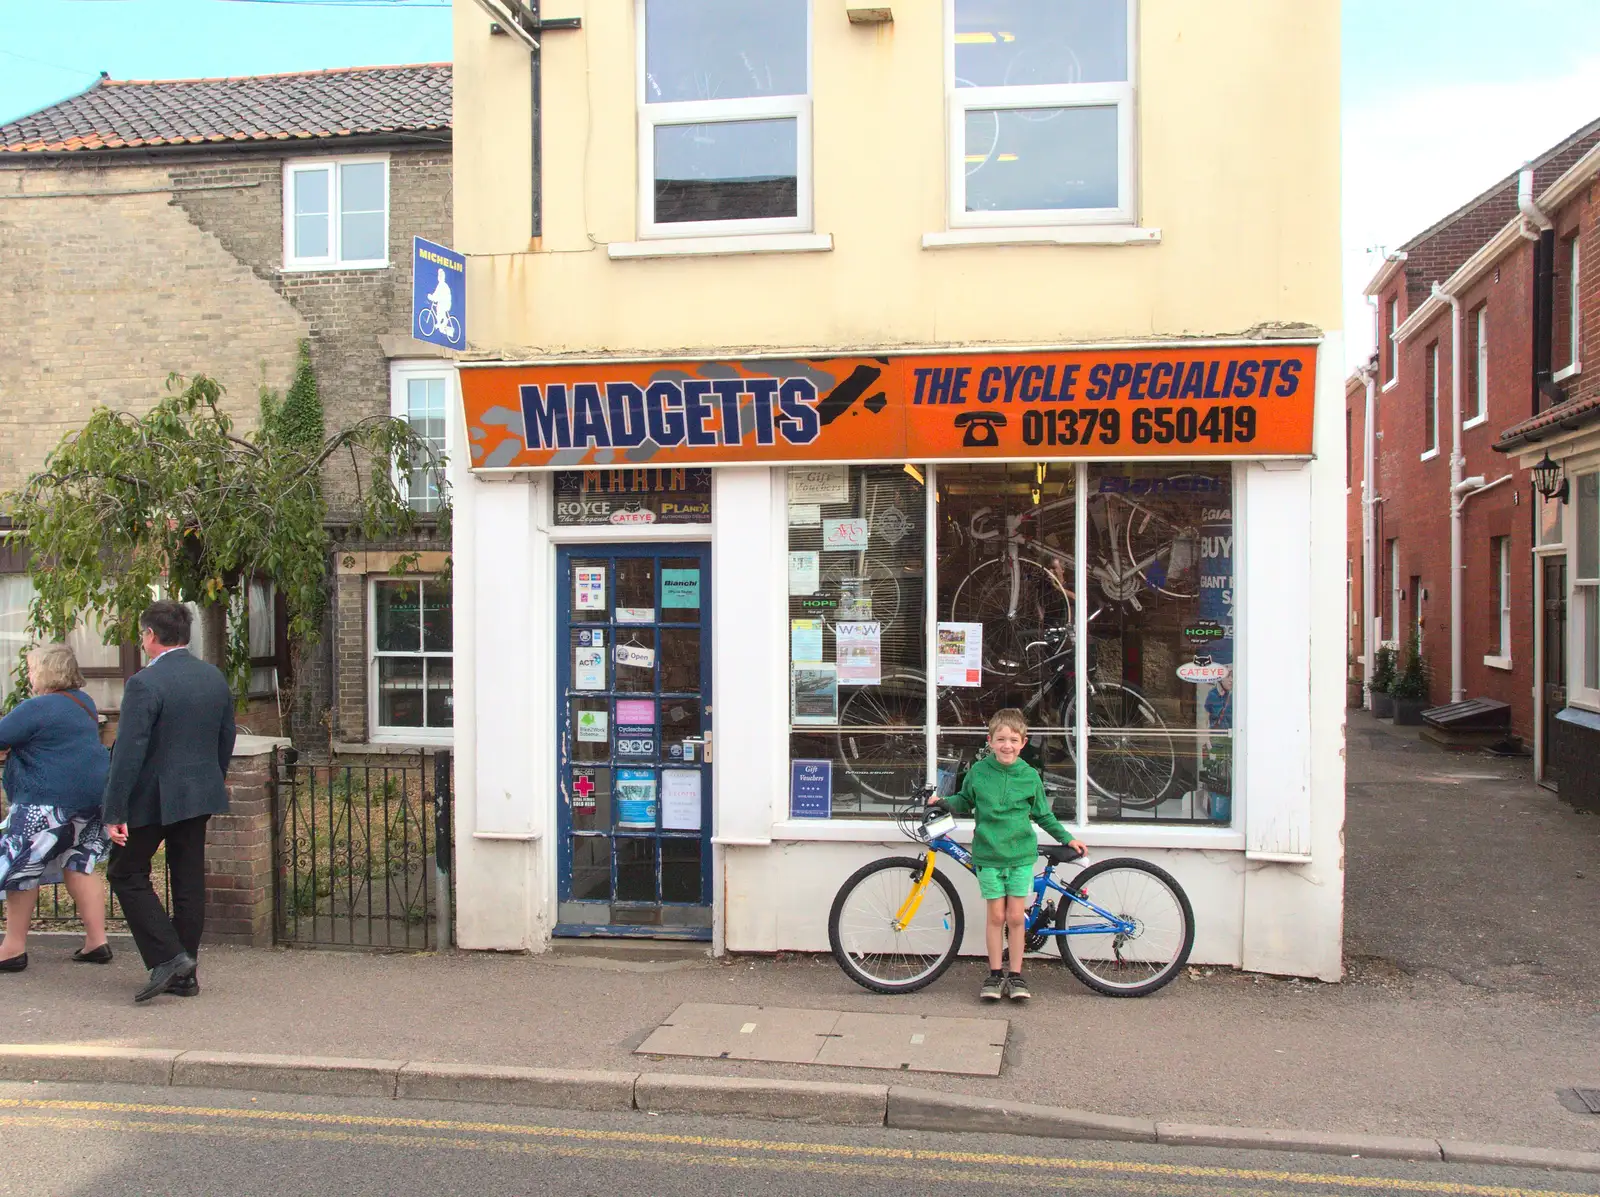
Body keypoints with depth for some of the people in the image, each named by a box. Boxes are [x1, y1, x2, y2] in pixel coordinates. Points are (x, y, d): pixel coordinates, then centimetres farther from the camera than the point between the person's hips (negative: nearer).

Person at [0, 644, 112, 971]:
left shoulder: (37, 708, -15)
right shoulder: (83, 701, 13)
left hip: (50, 800, -8)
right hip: (89, 794, 9)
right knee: (78, 866, 13)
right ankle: (97, 941, 11)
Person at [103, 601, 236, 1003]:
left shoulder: (144, 684, -17)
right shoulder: (215, 677, 5)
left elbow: (128, 752, -18)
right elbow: (226, 739, 14)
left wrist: (114, 812, -15)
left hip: (152, 798, -6)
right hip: (201, 795, 7)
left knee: (127, 874, 9)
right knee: (189, 881, 11)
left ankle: (168, 957, -2)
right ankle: (184, 973, 17)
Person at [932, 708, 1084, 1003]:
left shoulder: (1030, 776, 0)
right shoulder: (977, 772, -2)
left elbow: (1043, 815, 13)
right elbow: (964, 802, 15)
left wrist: (1066, 838, 12)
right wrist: (943, 802, -2)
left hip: (1021, 855, 0)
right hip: (988, 854, 0)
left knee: (1016, 916, 1)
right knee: (996, 915, 2)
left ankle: (1016, 976, 13)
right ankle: (995, 974, 15)